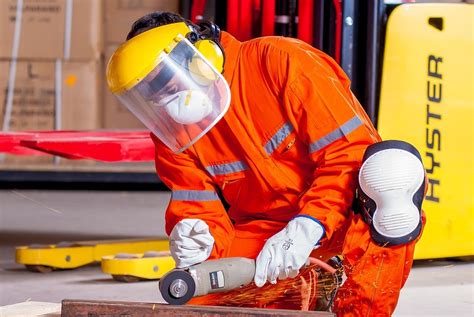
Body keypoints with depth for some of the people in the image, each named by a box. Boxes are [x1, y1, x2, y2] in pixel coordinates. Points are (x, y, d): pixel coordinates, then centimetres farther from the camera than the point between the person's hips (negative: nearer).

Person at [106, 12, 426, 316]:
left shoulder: (281, 62, -17)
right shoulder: (173, 134, 0)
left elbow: (351, 149, -21)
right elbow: (198, 208, -2)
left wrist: (307, 228, -31)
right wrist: (199, 240, -27)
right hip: (263, 235, 5)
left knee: (393, 163, -35)